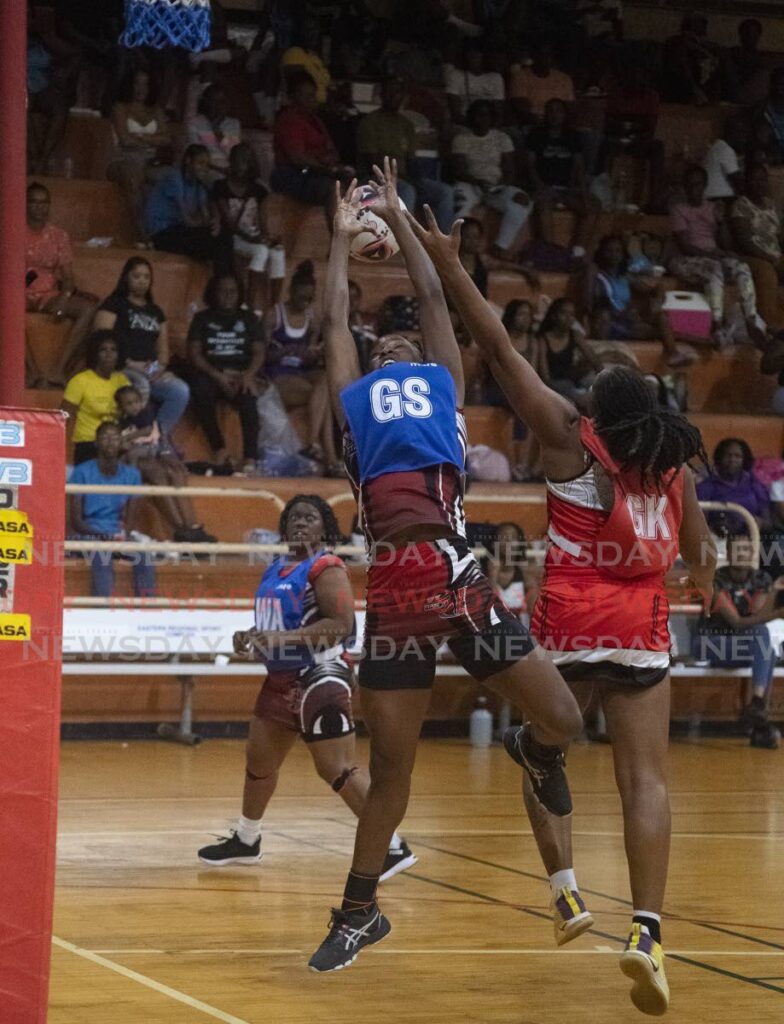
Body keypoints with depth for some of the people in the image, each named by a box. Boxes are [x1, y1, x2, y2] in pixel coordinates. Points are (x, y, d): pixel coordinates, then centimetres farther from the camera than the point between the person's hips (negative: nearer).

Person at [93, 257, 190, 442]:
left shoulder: (155, 311, 25)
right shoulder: (114, 304, 7)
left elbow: (163, 347, 23)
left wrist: (160, 366, 0)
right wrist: (128, 363, -14)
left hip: (151, 372, 5)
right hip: (122, 371, -5)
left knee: (181, 391, -24)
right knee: (141, 386, -39)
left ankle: (160, 434, -16)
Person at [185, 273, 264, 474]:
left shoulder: (249, 319, 17)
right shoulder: (202, 319, 13)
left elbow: (259, 352, 7)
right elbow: (194, 354, 2)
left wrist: (249, 375, -16)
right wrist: (218, 375, -15)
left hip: (241, 375, 0)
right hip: (210, 375, 0)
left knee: (248, 397, -35)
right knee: (200, 388, -37)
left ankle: (250, 458, -41)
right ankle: (219, 449, -28)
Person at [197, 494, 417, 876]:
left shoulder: (326, 568, -13)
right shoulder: (278, 569, 13)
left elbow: (341, 624, -23)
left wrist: (282, 639, -27)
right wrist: (252, 638, 5)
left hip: (320, 677, -9)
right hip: (283, 679, 9)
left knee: (338, 769, -14)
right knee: (258, 759, 19)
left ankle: (393, 848, -12)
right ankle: (245, 841, 37)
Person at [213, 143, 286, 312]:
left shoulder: (257, 190, 13)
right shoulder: (221, 187, -1)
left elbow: (262, 220, 9)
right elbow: (228, 221, -10)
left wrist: (266, 238, -13)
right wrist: (249, 238, -22)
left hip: (255, 238, 4)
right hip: (234, 239, -4)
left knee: (278, 252, -28)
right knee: (261, 251, -34)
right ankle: (255, 308, -37)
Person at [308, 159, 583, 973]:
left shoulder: (442, 380, 19)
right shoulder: (354, 394, 20)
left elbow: (433, 297, 24)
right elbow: (335, 317, 27)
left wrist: (396, 219, 33)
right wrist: (343, 236, 38)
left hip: (455, 574, -1)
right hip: (390, 586, 1)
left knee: (559, 718, -5)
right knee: (389, 762, 5)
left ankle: (540, 755, 33)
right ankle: (358, 911, 21)